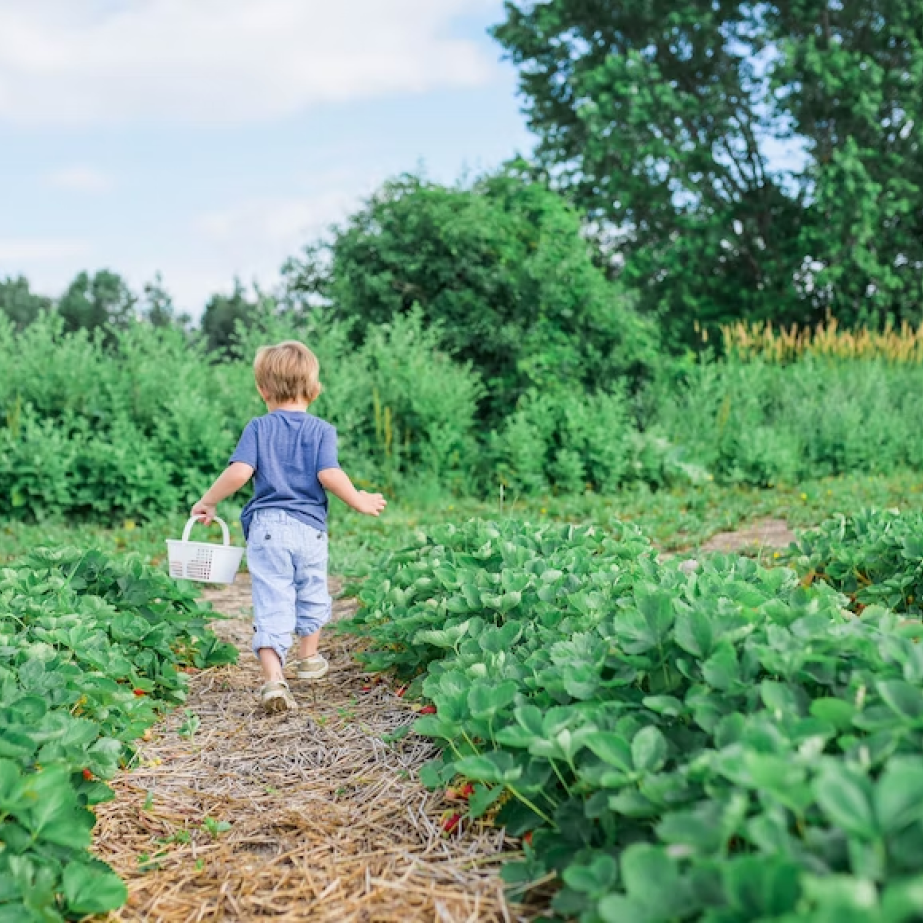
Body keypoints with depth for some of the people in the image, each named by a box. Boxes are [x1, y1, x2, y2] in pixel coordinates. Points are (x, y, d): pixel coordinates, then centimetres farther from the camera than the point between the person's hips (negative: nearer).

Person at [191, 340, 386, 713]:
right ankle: (308, 658, 40)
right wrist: (359, 501, 1)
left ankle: (273, 678, -17)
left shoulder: (258, 428, 2)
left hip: (266, 526, -1)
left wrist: (208, 501, 3)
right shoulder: (322, 430, 1)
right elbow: (329, 475, -13)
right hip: (309, 527, 1)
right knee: (312, 595, 22)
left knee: (271, 603, -3)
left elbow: (239, 472, -10)